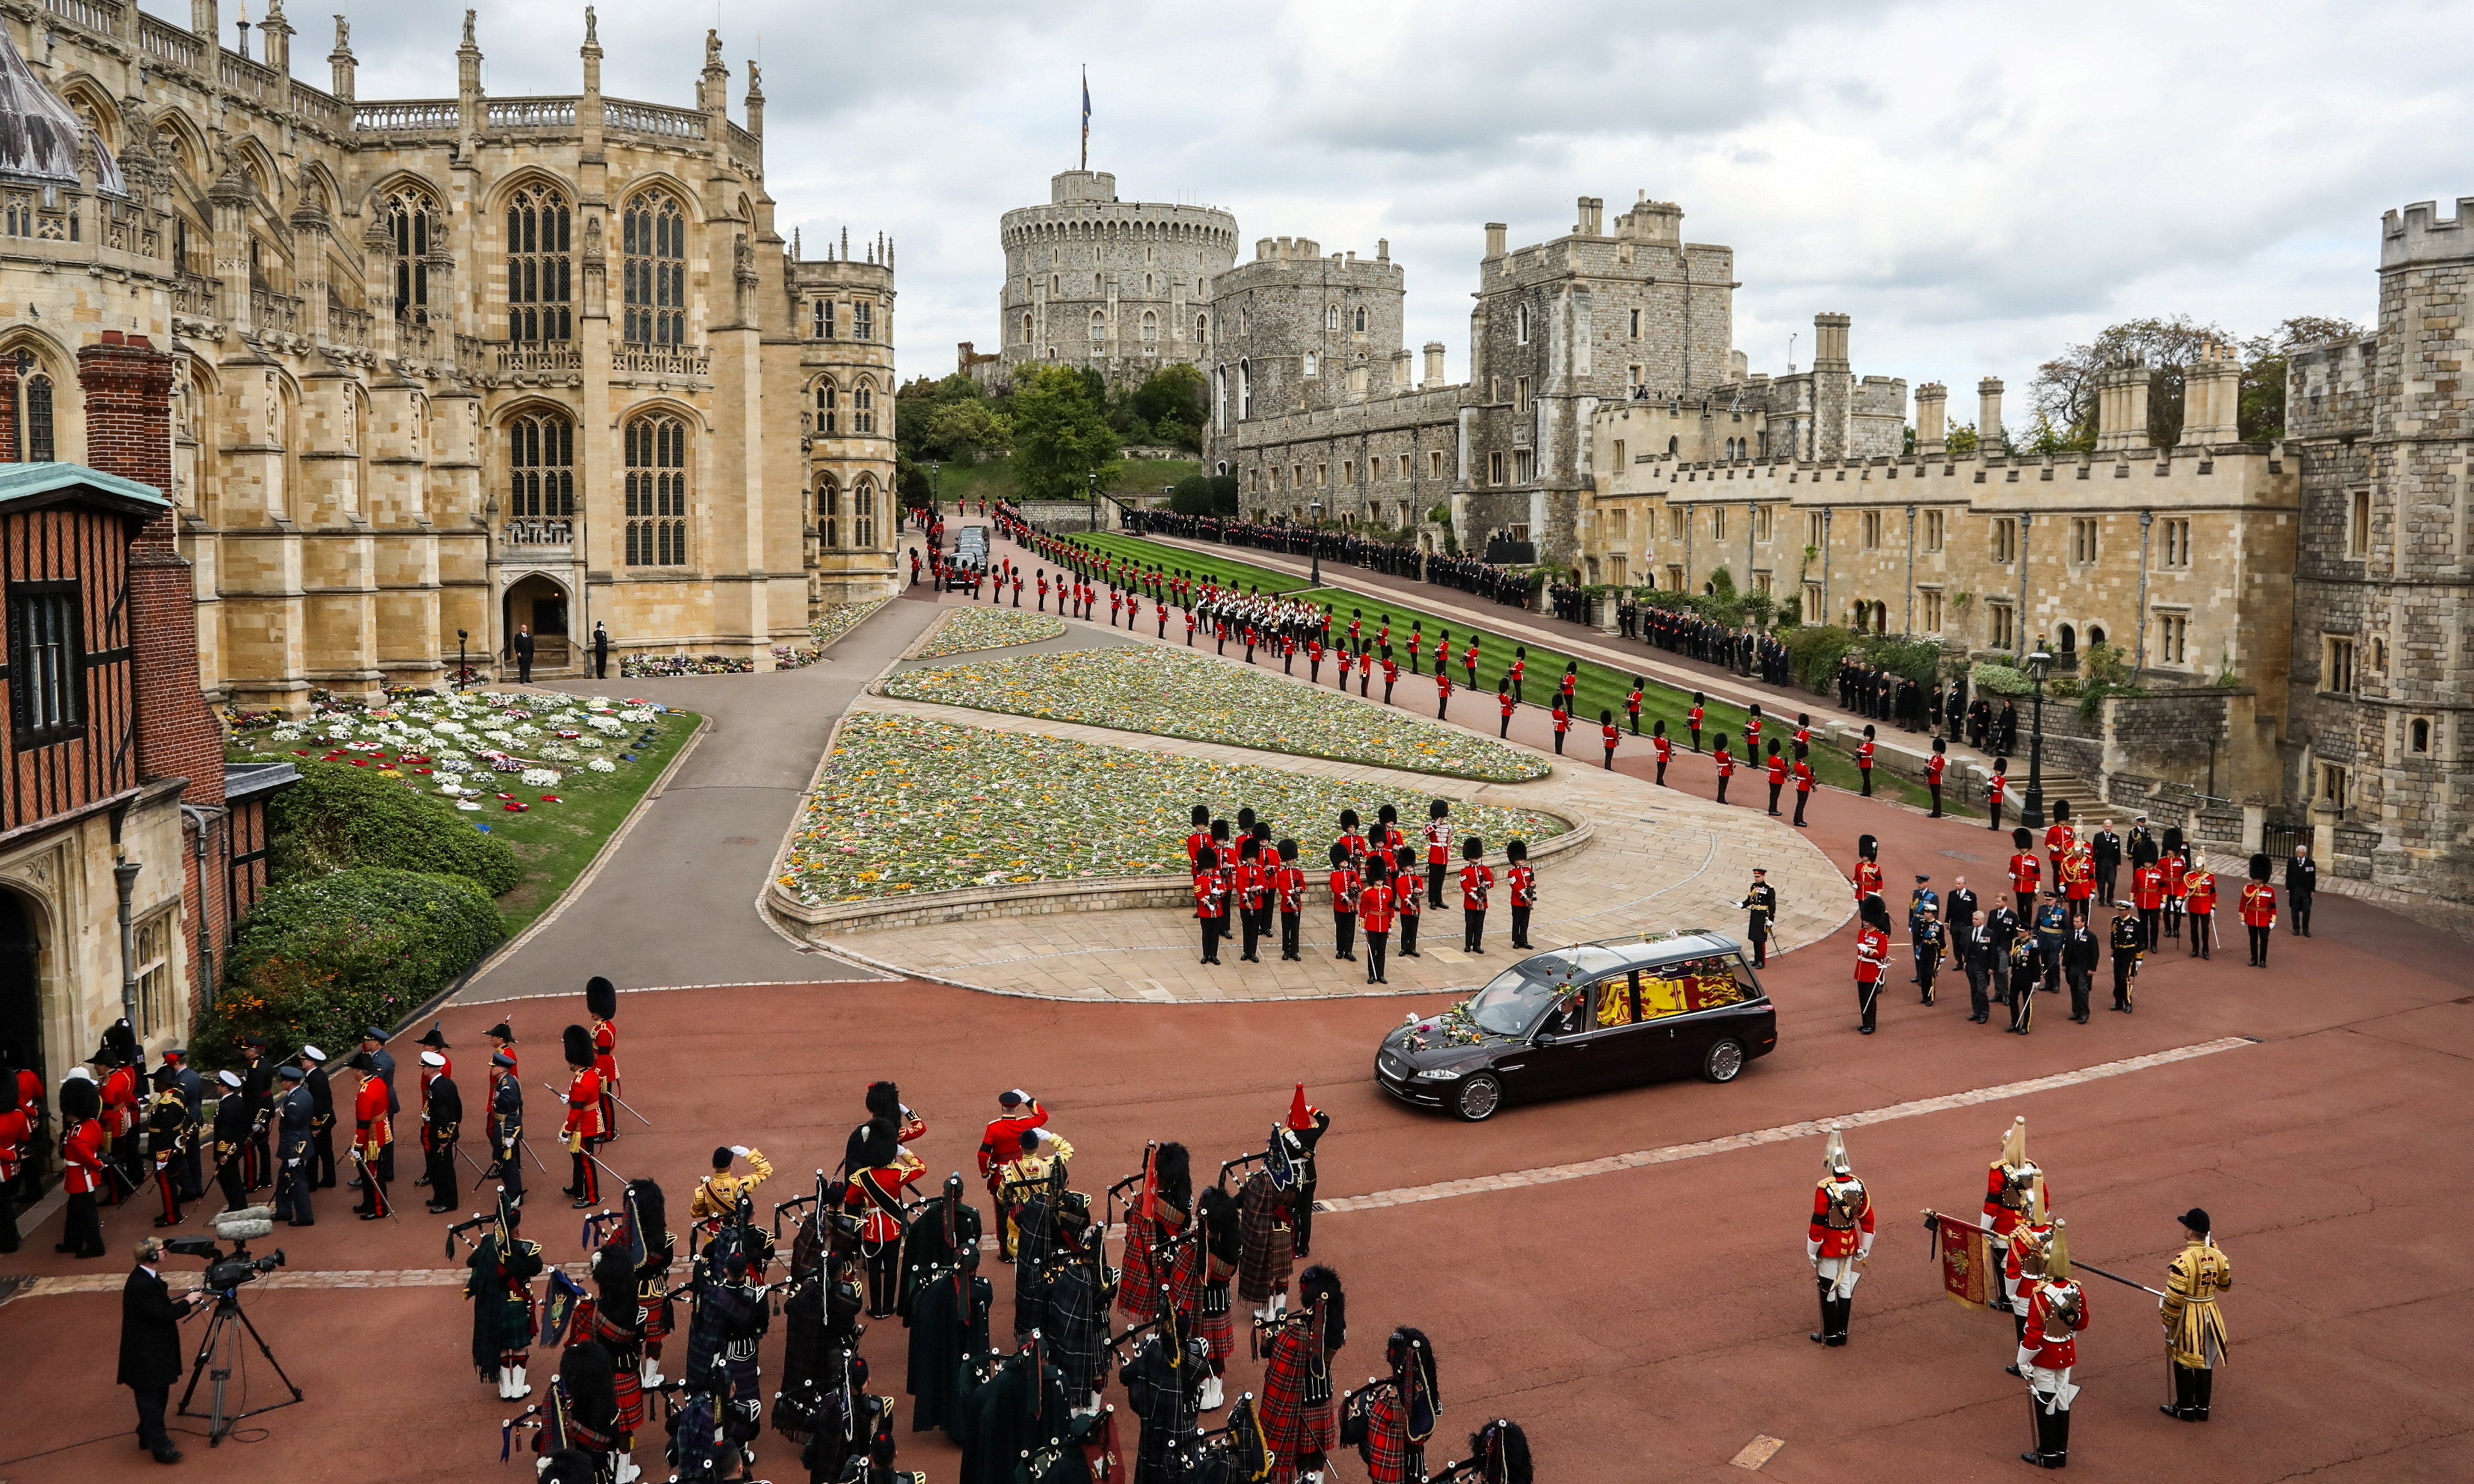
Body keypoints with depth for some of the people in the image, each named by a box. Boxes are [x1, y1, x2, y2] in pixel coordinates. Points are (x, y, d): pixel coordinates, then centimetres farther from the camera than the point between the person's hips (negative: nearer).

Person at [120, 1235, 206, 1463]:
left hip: (154, 1350, 10)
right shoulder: (141, 1285, -27)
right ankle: (159, 1447, 5)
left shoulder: (147, 1277, 5)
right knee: (151, 1398, -1)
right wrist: (188, 1302, -14)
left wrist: (188, 1299, 5)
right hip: (146, 1354, -10)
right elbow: (164, 1315, -25)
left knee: (159, 1395, 19)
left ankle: (148, 1436, 33)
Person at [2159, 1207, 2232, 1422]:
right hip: (2211, 1314, 6)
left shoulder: (2184, 1260, -24)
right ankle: (2203, 1408, 28)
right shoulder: (2217, 1257, -5)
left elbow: (2174, 1297, -21)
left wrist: (2167, 1319, -5)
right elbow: (2225, 1285, 14)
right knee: (2205, 1363, 18)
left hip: (2187, 1318, -6)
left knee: (2184, 1364, 10)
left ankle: (2186, 1408, 20)